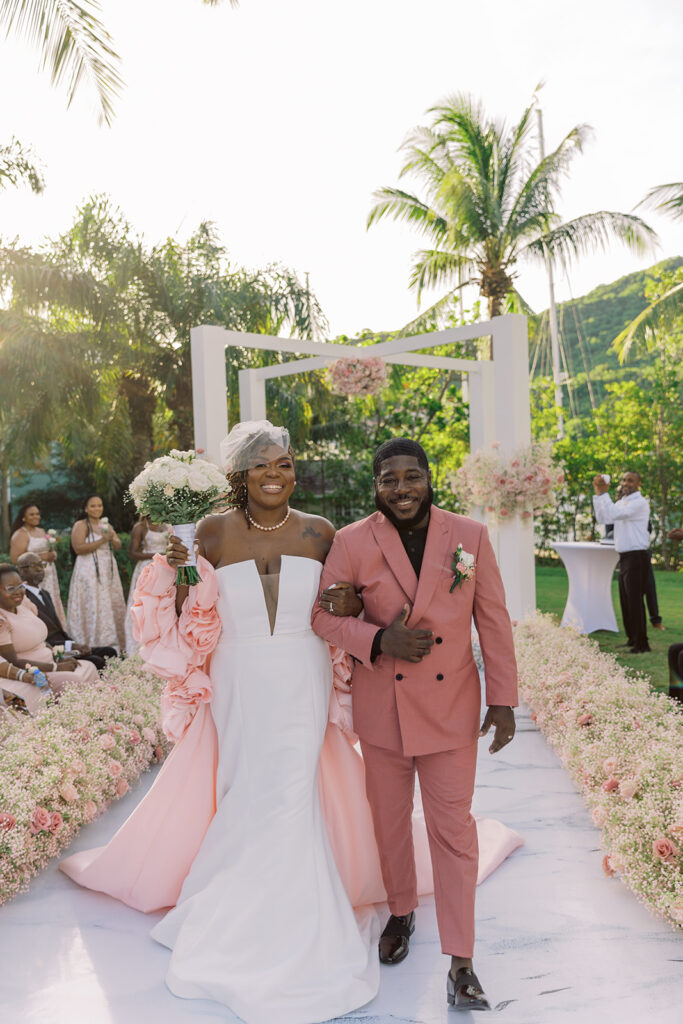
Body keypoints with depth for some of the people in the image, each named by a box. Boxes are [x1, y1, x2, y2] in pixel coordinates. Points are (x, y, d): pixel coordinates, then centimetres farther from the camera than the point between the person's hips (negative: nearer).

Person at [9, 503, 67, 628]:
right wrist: (41, 557, -17)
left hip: (49, 576, 8)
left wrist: (52, 554, 8)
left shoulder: (42, 531, 18)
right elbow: (15, 559, -16)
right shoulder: (20, 535, -7)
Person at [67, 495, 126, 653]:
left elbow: (118, 545, 10)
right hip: (89, 571, -7)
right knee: (93, 607, -7)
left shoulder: (106, 525, 16)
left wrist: (112, 538, -12)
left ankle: (112, 643, 14)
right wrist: (102, 540, -17)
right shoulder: (80, 525, -3)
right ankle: (92, 645, -1)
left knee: (114, 605, 6)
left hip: (109, 571, 7)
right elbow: (79, 548, -15)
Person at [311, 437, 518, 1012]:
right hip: (382, 705, 1)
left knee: (454, 828, 3)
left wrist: (503, 699, -2)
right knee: (390, 820, 19)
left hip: (452, 706, -1)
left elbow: (493, 621, -2)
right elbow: (325, 615, -4)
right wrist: (379, 639, -21)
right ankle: (401, 911, 45)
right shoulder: (353, 542, -9)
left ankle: (461, 963, 17)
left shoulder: (471, 536, -6)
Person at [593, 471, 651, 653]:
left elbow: (614, 514, -26)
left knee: (635, 602, -6)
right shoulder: (621, 502, 16)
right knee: (625, 602, 13)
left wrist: (604, 493, -24)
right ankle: (632, 639, 23)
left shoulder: (640, 503, -13)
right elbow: (602, 518, 12)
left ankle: (642, 644, 0)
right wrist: (598, 493, 5)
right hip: (624, 557, 9)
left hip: (637, 558, -9)